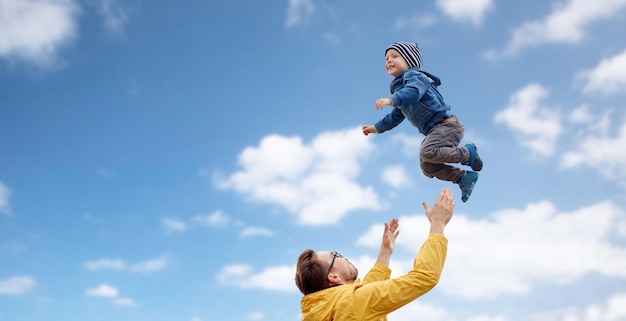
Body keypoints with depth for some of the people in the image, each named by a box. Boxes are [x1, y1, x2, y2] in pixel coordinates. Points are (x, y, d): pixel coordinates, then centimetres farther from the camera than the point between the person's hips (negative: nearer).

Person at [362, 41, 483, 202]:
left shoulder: (414, 76, -7)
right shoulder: (399, 87, 21)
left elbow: (413, 92, -32)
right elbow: (396, 116, 32)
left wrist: (392, 100, -44)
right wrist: (377, 128, 32)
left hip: (447, 124, -10)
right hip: (434, 130, 10)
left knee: (427, 152, -30)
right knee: (427, 167, 3)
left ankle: (467, 152, -9)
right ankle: (464, 177, 9)